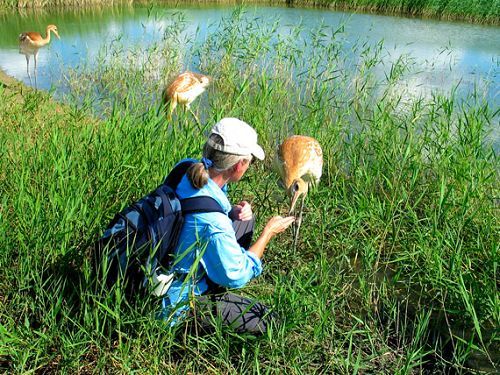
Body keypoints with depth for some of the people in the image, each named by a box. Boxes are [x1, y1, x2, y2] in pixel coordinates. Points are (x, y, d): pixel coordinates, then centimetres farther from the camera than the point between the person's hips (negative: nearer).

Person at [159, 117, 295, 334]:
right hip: (176, 303, -8)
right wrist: (269, 233, -10)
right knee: (265, 320, 0)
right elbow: (237, 276, -20)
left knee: (244, 220, 11)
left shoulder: (186, 168, -14)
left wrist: (233, 211, -7)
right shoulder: (213, 223, -37)